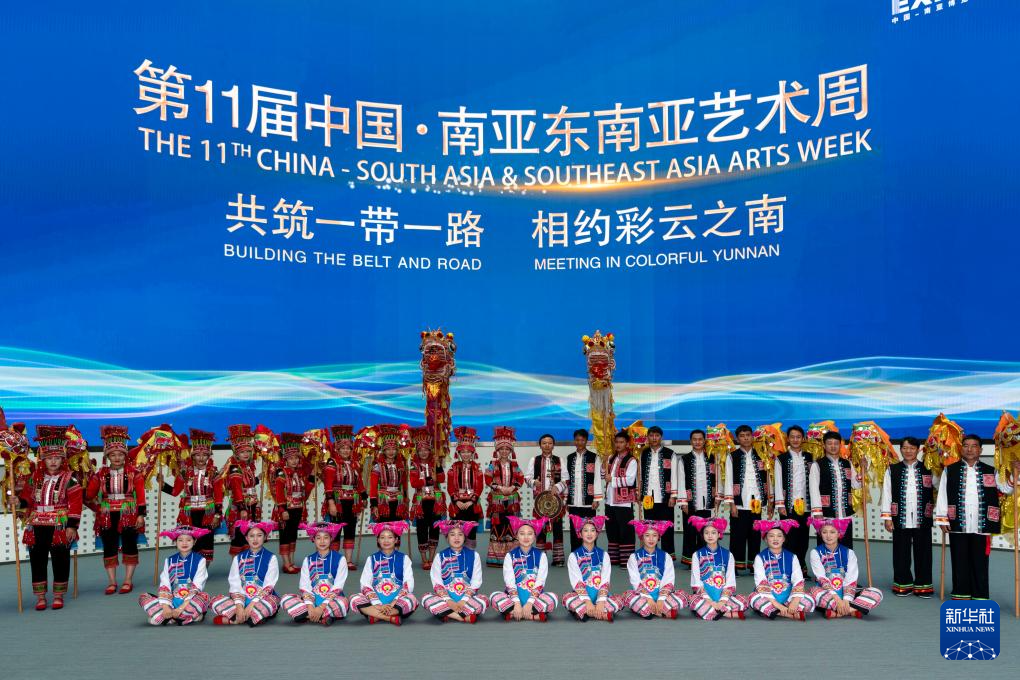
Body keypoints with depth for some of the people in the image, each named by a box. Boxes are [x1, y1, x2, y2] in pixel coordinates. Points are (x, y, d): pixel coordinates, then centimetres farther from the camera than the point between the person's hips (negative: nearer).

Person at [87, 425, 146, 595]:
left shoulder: (134, 473, -2)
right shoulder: (101, 474, 4)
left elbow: (140, 495, -5)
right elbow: (89, 495, 7)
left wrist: (141, 514, -9)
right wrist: (98, 507, 0)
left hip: (129, 515, -2)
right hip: (108, 516, 2)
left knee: (129, 547, 3)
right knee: (109, 548, 6)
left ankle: (128, 581, 12)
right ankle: (112, 582, 15)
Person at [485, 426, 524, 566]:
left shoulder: (514, 465, 8)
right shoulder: (493, 465, 2)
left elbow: (520, 479, 6)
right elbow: (488, 480, -3)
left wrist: (512, 487, -10)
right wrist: (500, 487, -13)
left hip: (512, 499, 2)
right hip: (497, 499, -2)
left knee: (511, 526, 2)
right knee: (497, 525, -5)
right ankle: (496, 558, -1)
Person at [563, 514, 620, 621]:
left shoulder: (603, 555, 9)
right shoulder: (574, 556, 4)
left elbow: (605, 581, -1)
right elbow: (577, 582, -7)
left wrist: (601, 602, -18)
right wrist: (587, 601, -22)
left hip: (600, 594, 2)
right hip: (581, 596, -2)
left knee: (617, 602, -27)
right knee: (568, 598, -34)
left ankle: (582, 611, -21)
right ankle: (603, 614, -26)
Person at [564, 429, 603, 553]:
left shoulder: (593, 457, 2)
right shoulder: (570, 458, 12)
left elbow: (597, 478, -1)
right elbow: (566, 479, 12)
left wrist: (596, 499, -6)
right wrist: (565, 500, 8)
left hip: (588, 501, -3)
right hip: (573, 501, 3)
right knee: (574, 531, 5)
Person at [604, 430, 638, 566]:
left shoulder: (631, 461, -9)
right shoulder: (612, 458, 14)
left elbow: (630, 480, -20)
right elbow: (604, 475, 22)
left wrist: (612, 479, -15)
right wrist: (604, 467, 2)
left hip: (624, 501, -7)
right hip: (610, 500, 7)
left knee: (625, 531, -3)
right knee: (611, 530, 13)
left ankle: (626, 560, 2)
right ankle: (613, 558, 22)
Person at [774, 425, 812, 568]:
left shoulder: (809, 458, 12)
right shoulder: (781, 458, 4)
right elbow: (778, 482, 0)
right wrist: (780, 504, -7)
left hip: (805, 505, 3)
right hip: (788, 505, -3)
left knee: (803, 539, 5)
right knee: (789, 539, -3)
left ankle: (801, 568, 14)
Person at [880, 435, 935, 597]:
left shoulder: (928, 469, 5)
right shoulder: (893, 470, 5)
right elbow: (886, 494, 4)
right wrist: (887, 517, -1)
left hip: (922, 519, 0)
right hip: (900, 519, 0)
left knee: (923, 553, 5)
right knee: (901, 553, 6)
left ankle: (923, 585, 17)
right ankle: (903, 584, 18)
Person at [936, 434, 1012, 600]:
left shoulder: (990, 471, 9)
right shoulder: (950, 471, 5)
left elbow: (1007, 489, 10)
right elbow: (942, 496, 4)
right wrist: (942, 519, -1)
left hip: (981, 526, 1)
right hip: (958, 524, -1)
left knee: (980, 563, 5)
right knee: (960, 562, 6)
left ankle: (980, 597, 12)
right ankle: (961, 594, 14)